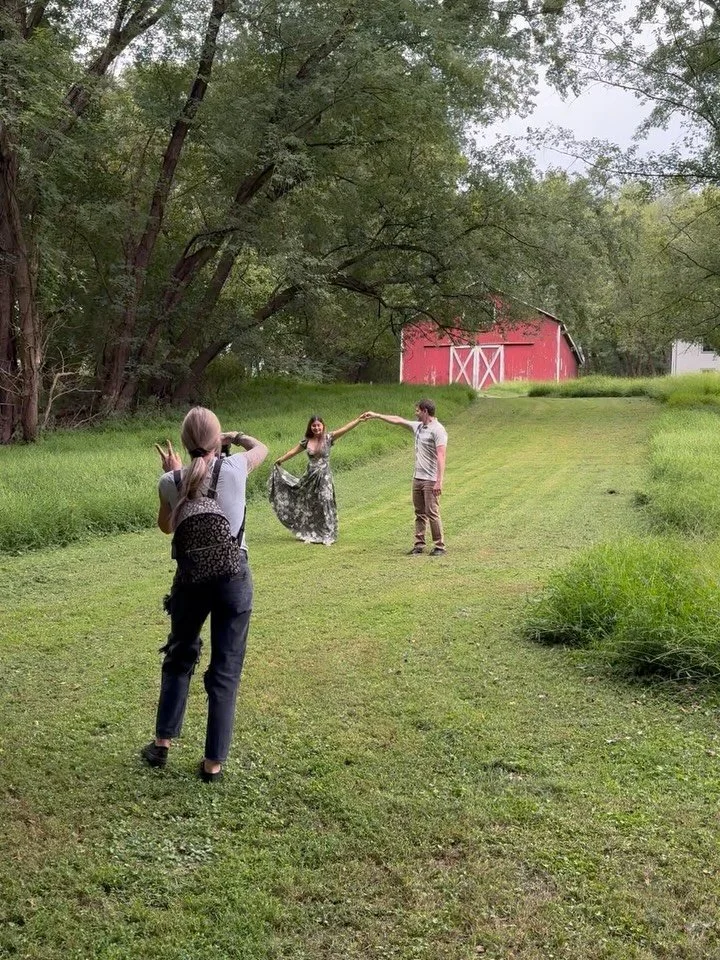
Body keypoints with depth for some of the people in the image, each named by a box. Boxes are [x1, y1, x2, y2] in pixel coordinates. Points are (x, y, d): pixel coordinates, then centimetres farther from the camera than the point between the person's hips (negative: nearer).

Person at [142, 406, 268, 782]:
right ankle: (214, 761, 12)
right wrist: (236, 436, 30)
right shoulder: (234, 468, -12)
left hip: (191, 581, 2)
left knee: (179, 658, 23)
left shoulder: (170, 482, -8)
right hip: (233, 580, -1)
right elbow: (261, 448, 12)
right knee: (225, 670, 7)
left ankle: (162, 742, 29)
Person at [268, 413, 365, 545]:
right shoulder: (306, 441, 3)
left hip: (324, 477, -3)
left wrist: (359, 419, -26)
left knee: (325, 505, -6)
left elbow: (345, 428, -16)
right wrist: (280, 460, 18)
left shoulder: (328, 438, -6)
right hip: (310, 477, 3)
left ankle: (327, 536, 2)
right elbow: (293, 451, 16)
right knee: (310, 507, 10)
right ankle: (310, 535, 22)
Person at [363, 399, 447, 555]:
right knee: (419, 513, 10)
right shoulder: (418, 426, 13)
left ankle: (440, 546, 0)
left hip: (431, 480, -9)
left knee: (432, 513, -7)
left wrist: (439, 481, -25)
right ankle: (419, 545, 15)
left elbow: (441, 456, -20)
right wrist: (376, 416, 30)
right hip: (417, 478, 9)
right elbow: (398, 420, 26)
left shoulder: (437, 430, -14)